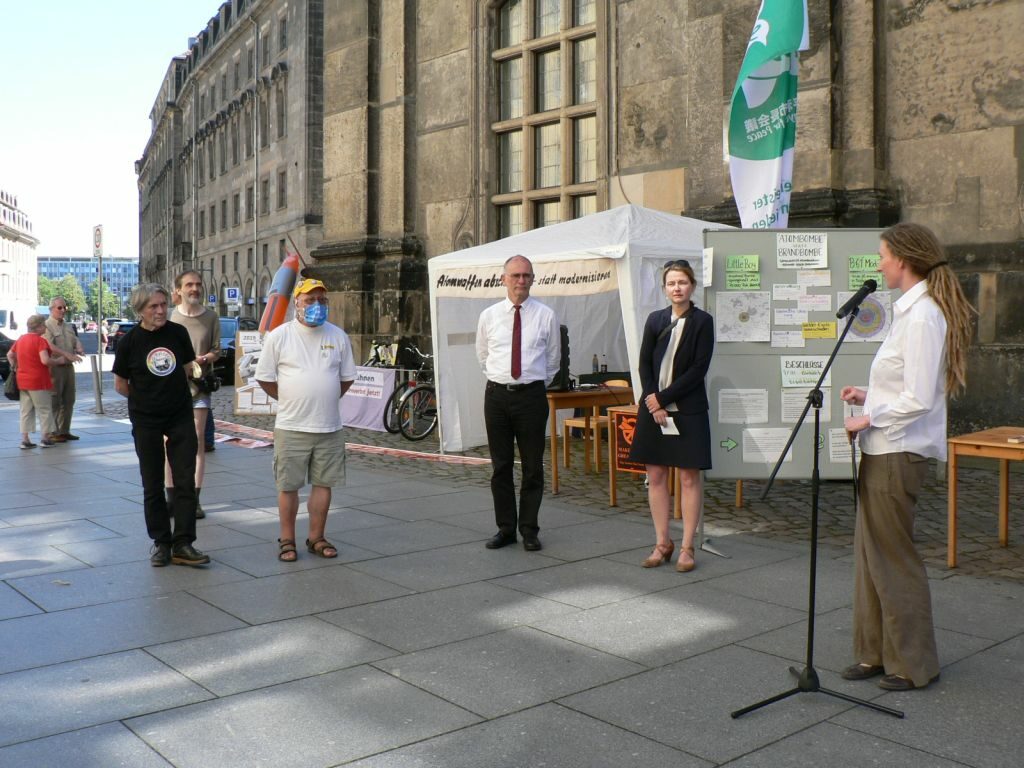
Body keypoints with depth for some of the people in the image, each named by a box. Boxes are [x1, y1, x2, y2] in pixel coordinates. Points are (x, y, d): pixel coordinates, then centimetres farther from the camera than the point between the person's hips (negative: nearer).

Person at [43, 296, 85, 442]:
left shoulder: (69, 326, 17)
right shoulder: (47, 326, -8)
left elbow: (76, 340, 16)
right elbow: (50, 346, -19)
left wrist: (79, 349, -7)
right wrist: (67, 354, -27)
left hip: (69, 366, 8)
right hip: (55, 367, -8)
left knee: (69, 400, 11)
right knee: (55, 401, -5)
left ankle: (65, 430, 19)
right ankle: (54, 432, 0)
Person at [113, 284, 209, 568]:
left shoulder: (178, 333, -2)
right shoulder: (129, 341, -7)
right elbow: (120, 385, 2)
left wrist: (171, 394, 11)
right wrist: (147, 399, 5)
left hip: (181, 417, 2)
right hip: (146, 421, -1)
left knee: (186, 482, -3)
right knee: (152, 485, 6)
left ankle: (182, 544, 2)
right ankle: (160, 542, 17)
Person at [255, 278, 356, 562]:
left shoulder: (338, 336, 5)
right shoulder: (279, 336, -3)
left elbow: (347, 378, 13)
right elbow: (265, 378, 2)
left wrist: (325, 401, 9)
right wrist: (290, 401, 3)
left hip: (329, 427, 3)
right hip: (291, 427, -3)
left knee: (323, 483, 8)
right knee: (288, 486, 4)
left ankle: (316, 538, 21)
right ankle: (287, 540, 16)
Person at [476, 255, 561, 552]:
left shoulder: (546, 316, -1)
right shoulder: (489, 316, 4)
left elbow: (553, 359, 11)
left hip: (532, 395, -2)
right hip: (497, 394, 2)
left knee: (533, 466, 4)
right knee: (500, 466, 8)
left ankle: (529, 530, 15)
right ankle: (505, 528, 18)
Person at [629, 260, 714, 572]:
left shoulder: (702, 321, -3)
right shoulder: (655, 319, 8)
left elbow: (699, 369, -9)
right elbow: (644, 364, 6)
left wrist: (663, 397, -12)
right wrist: (653, 402, -7)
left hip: (687, 409, -4)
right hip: (653, 407, 4)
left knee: (689, 478, 1)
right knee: (656, 477, 7)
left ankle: (687, 547, 9)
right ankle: (662, 543, 17)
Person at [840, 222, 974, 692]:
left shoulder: (922, 316, -19)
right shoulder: (911, 310, 12)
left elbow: (918, 400, -23)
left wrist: (868, 419, -13)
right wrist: (870, 394, 11)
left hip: (898, 453, -10)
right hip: (884, 449, 10)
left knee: (893, 557, 2)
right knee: (870, 552, 15)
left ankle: (912, 665, 18)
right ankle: (875, 653, 27)